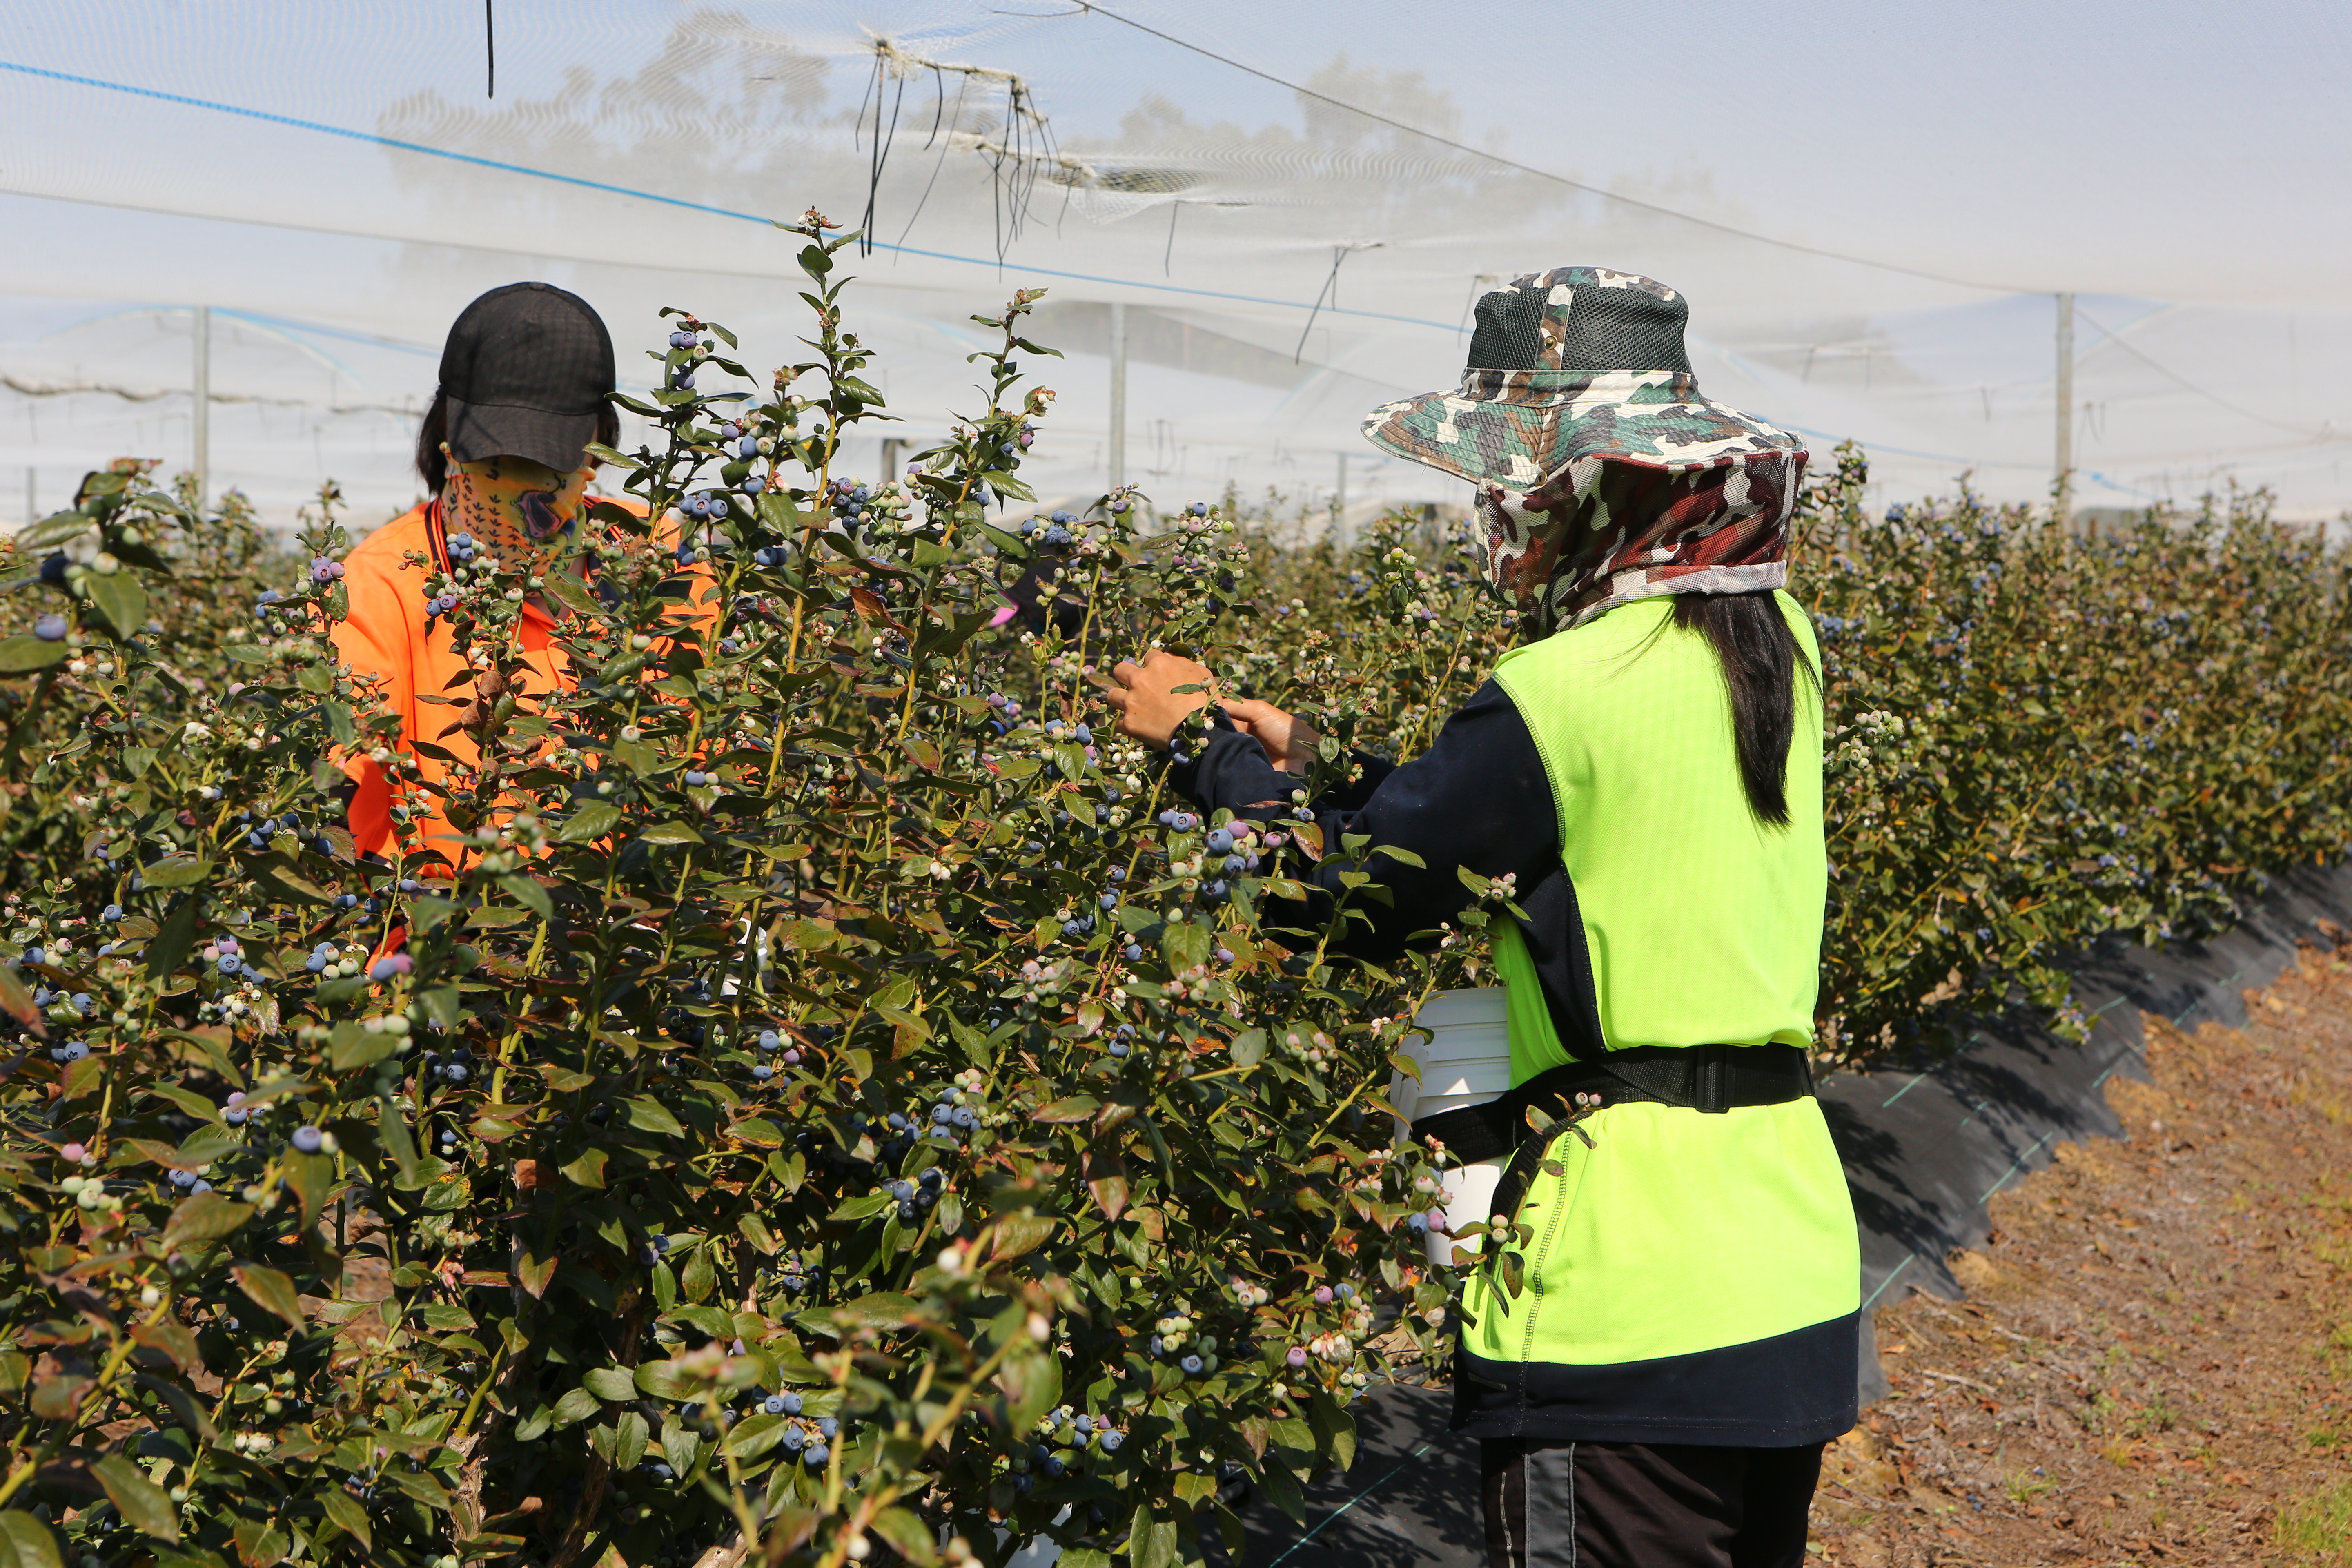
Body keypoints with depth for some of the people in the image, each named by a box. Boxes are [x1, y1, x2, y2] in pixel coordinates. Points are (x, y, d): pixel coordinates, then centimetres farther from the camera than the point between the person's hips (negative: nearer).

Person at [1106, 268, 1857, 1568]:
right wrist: (1316, 769, 13)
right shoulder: (1769, 641, 8)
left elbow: (1343, 895, -11)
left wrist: (1203, 742, 3)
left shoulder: (1574, 693, -18)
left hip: (1636, 1302, -9)